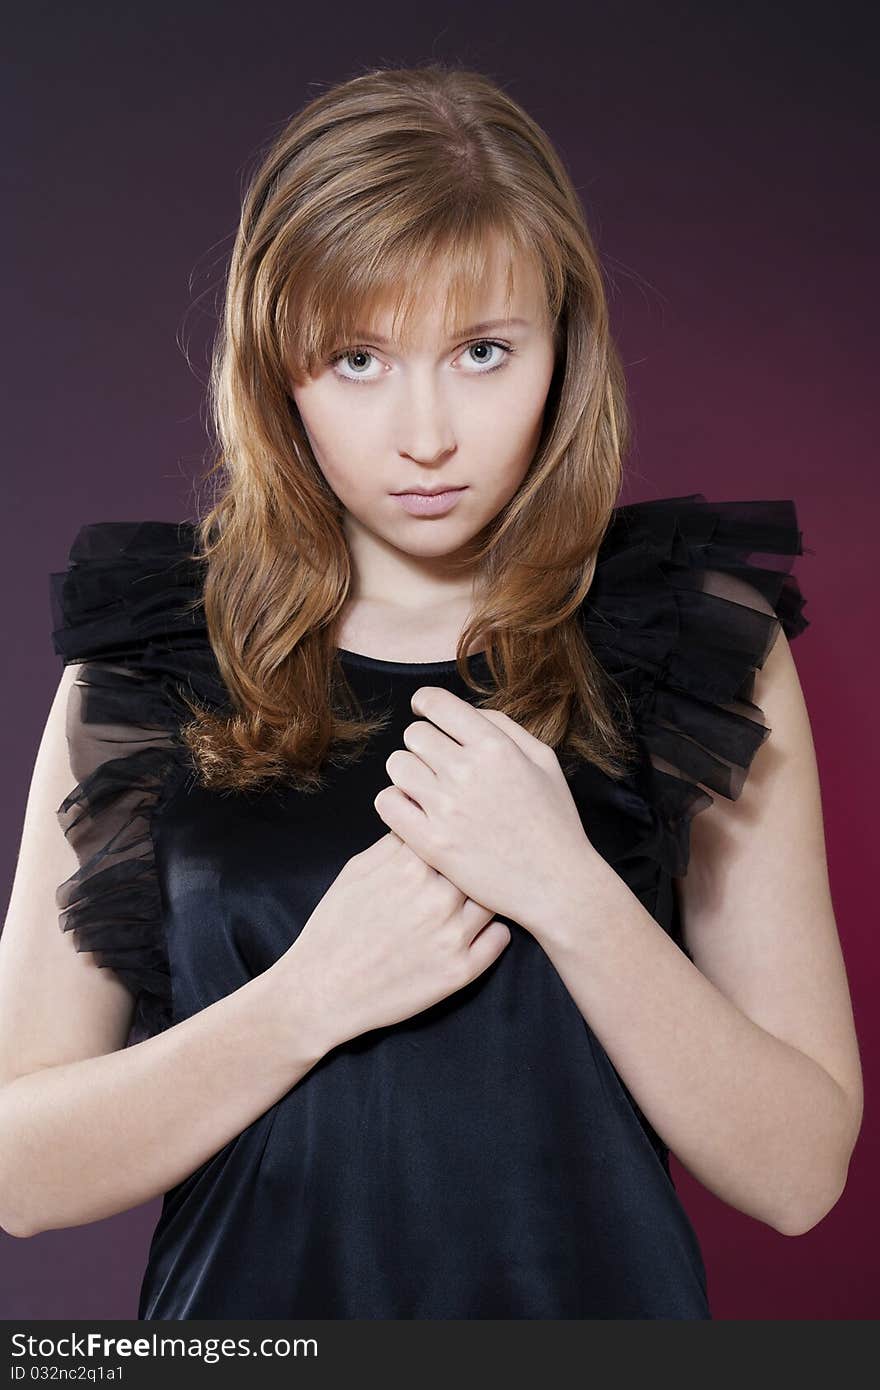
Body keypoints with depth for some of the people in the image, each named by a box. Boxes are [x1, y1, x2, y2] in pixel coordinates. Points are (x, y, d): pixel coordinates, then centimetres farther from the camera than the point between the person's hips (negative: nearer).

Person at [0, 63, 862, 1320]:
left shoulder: (704, 644, -8)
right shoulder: (143, 664, -7)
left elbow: (799, 1171, -10)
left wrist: (568, 890, -23)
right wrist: (318, 992, -22)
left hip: (597, 1290, 0)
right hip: (247, 1301, 0)